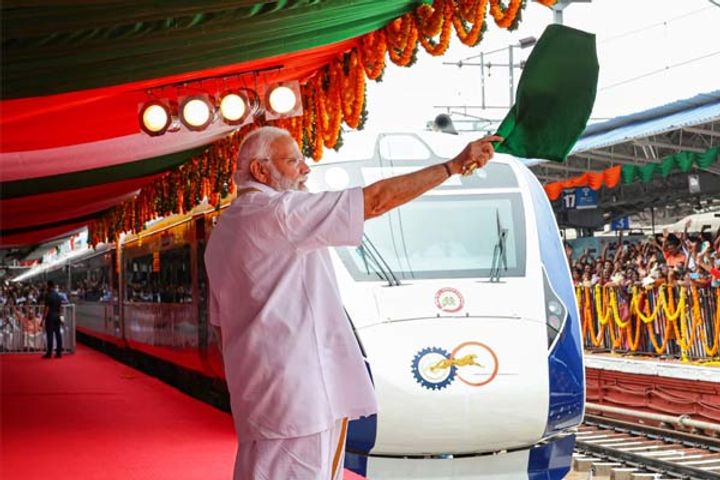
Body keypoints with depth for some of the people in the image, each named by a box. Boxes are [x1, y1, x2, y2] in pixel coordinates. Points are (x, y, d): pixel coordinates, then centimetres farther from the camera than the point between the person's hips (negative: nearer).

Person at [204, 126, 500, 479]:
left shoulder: (223, 232, 16)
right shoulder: (280, 212, -12)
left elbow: (221, 325, 20)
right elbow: (375, 201, -16)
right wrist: (455, 165, -11)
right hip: (297, 394, -10)